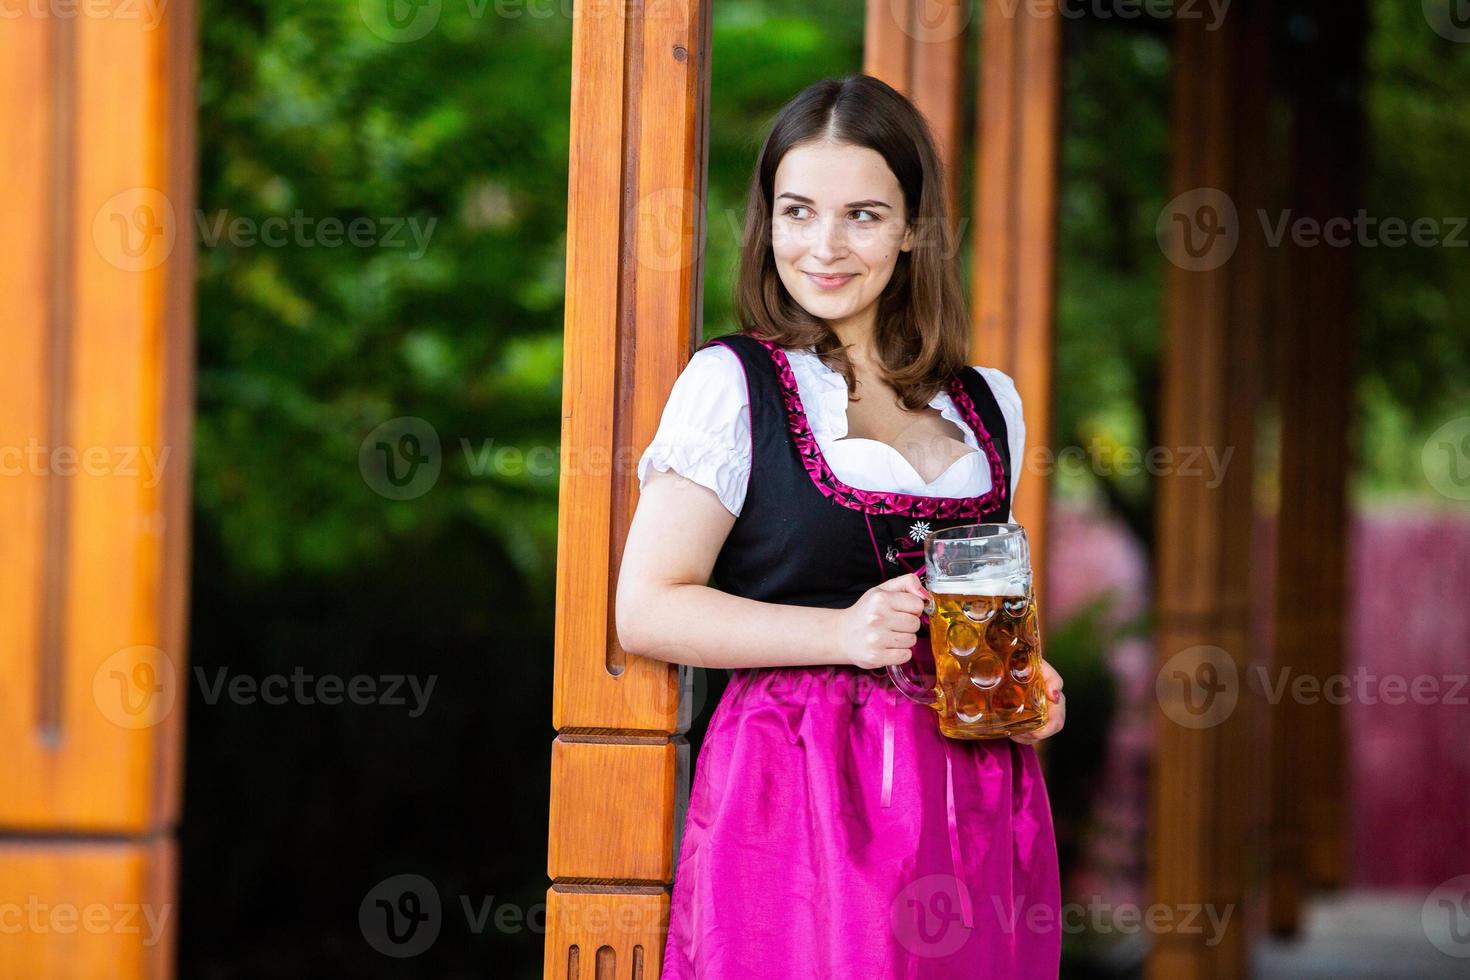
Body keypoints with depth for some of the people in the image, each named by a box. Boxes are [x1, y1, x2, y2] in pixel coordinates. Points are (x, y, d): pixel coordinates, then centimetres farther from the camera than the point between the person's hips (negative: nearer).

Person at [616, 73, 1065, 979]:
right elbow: (648, 609, -7)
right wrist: (842, 634, -16)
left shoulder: (989, 404, 14)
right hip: (800, 792, -4)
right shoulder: (732, 383, -1)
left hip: (973, 795, 5)